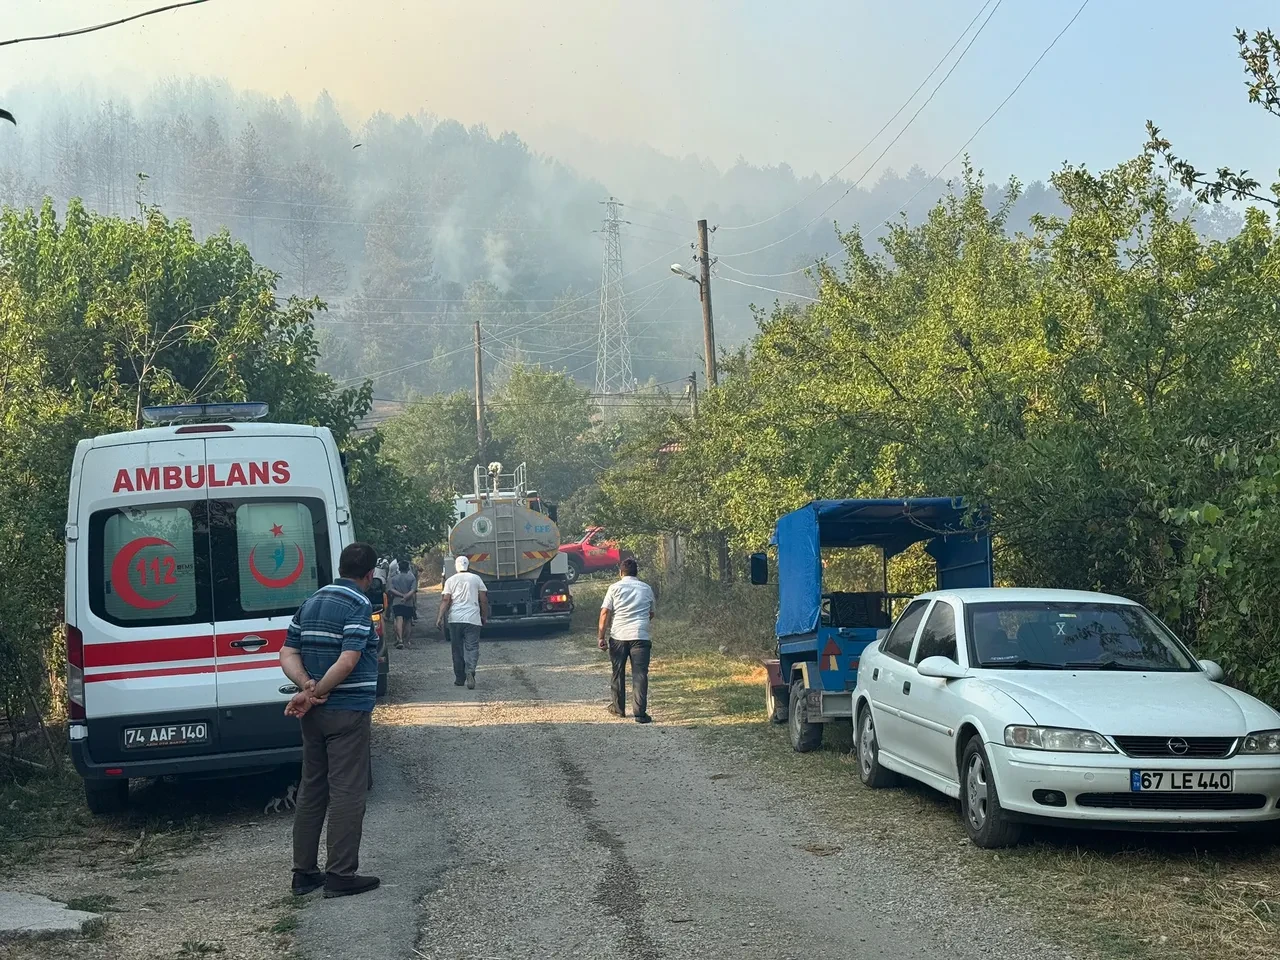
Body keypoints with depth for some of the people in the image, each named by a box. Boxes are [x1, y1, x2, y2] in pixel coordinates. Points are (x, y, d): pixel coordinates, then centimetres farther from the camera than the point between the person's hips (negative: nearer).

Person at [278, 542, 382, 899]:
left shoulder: (311, 602, 12)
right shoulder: (359, 605, -13)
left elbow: (287, 654, 6)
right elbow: (348, 661, -23)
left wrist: (307, 687, -9)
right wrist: (316, 694, -14)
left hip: (315, 715, 8)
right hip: (348, 712, -8)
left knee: (311, 790, 13)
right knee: (347, 793, -2)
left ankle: (304, 872, 17)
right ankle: (340, 875, 0)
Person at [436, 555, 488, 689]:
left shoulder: (450, 581, 6)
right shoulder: (476, 579, 6)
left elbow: (445, 600, -3)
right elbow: (483, 600, 6)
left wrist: (440, 617, -6)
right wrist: (485, 617, 15)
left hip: (455, 619, 1)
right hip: (473, 619, -1)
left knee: (457, 649, 10)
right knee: (472, 648, -4)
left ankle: (459, 678, 16)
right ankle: (470, 672, -27)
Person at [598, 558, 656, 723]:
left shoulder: (615, 587, 3)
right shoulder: (646, 588, 10)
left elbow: (605, 612, -4)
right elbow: (651, 614, 20)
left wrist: (601, 636, -1)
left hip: (618, 636, 0)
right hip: (640, 636, 0)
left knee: (618, 673, 15)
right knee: (640, 675, -2)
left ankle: (618, 708, 26)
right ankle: (640, 713, -10)